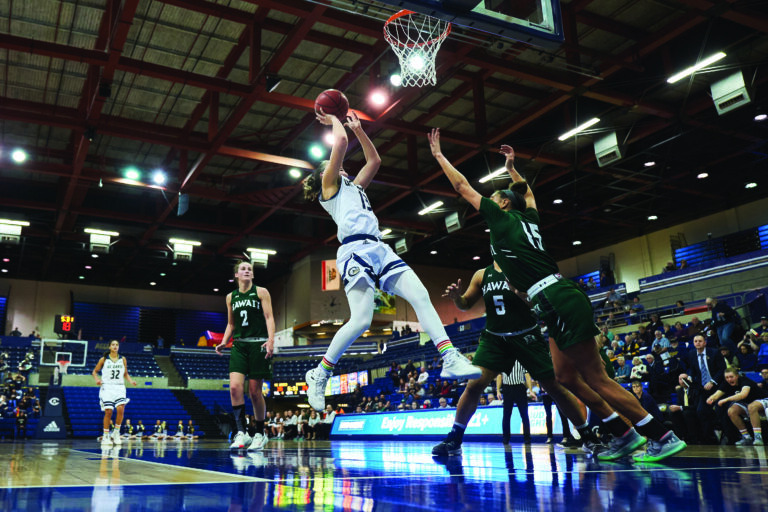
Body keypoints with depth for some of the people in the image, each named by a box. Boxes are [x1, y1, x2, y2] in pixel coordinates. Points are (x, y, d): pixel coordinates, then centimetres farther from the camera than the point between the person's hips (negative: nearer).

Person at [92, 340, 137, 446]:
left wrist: (131, 380, 0)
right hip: (107, 387, -1)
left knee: (120, 409, -17)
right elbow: (95, 371, 11)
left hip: (119, 387, 1)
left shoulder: (123, 359, 9)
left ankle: (116, 433, -1)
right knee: (108, 411, -5)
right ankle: (105, 436, 9)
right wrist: (97, 379, -8)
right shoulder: (103, 359, 4)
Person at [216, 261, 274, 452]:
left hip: (258, 344, -3)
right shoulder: (231, 297, 14)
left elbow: (269, 317, -4)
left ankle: (260, 434, 14)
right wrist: (224, 342, 5)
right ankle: (242, 433, -12)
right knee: (235, 386, -16)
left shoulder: (261, 292, 3)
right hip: (239, 345, 3)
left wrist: (271, 340, -18)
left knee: (255, 391, -1)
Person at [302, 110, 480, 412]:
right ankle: (319, 376, -1)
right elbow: (341, 142, 3)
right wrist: (335, 122, 21)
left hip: (379, 249, 8)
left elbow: (374, 160, 36)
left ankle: (451, 360, -18)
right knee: (361, 320, -18)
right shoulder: (329, 186, 12)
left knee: (421, 296, -12)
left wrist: (358, 128, 37)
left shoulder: (354, 186, 33)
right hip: (355, 249, -7)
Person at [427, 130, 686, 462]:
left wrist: (439, 155, 16)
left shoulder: (503, 217, 0)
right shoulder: (527, 218, 20)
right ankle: (624, 434, 19)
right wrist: (511, 168, 52)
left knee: (595, 378, -5)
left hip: (557, 301, -9)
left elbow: (462, 186, 6)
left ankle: (664, 436, 0)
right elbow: (528, 193, 43)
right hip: (560, 302, 9)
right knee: (566, 377, 14)